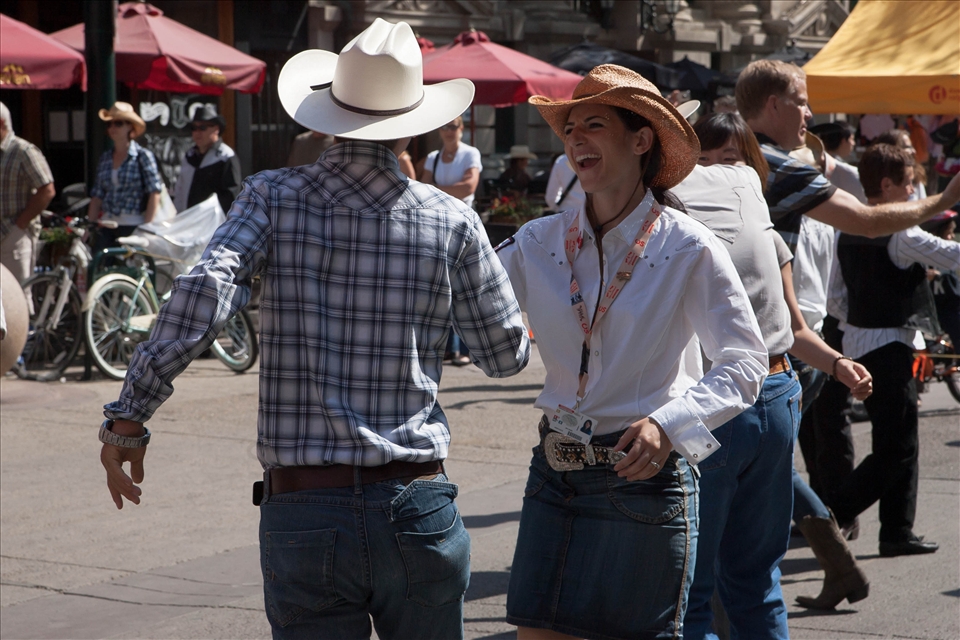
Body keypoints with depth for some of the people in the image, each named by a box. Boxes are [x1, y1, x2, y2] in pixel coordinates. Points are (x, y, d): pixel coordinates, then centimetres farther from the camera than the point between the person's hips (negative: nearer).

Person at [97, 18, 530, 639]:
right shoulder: (451, 221, 0)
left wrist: (128, 418, -11)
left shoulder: (274, 198, -2)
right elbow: (508, 355, 9)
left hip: (303, 512, 0)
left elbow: (204, 295, -18)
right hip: (418, 511, 1)